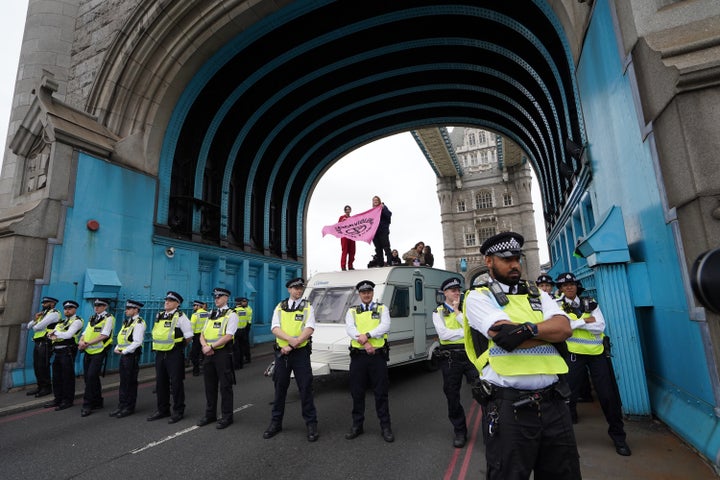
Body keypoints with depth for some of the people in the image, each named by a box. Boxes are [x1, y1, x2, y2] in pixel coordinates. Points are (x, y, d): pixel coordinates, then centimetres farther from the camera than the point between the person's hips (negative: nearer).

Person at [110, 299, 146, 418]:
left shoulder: (139, 323, -15)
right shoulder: (126, 322, 14)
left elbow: (137, 342, -20)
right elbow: (121, 337, 19)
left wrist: (124, 351, -16)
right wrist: (117, 348, 3)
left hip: (131, 355, -9)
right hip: (123, 354, 9)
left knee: (131, 382, 2)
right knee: (123, 381, 15)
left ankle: (129, 408, 12)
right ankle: (121, 406, 25)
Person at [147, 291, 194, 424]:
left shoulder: (180, 317, -10)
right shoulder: (159, 315, 11)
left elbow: (189, 336, -8)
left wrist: (178, 345, 0)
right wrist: (158, 345, 14)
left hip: (174, 354, -7)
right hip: (160, 353, 7)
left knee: (176, 383, 1)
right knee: (160, 382, 16)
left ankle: (178, 411, 14)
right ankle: (162, 410, 32)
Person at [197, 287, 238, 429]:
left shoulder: (231, 315, -7)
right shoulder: (211, 314, 15)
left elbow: (228, 336, -17)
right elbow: (202, 335, 12)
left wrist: (211, 347, -16)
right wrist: (205, 346, -8)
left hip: (223, 353, -7)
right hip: (208, 354, 7)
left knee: (225, 386, 2)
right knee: (210, 385, 15)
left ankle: (227, 417, 15)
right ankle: (210, 414, 30)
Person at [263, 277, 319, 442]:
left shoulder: (308, 307, 0)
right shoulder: (280, 307, 6)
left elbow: (309, 329, -11)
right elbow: (275, 328, -5)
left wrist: (291, 346, -18)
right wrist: (291, 340, -22)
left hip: (301, 352, -2)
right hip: (281, 352, 2)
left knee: (306, 388, 0)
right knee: (280, 388, 13)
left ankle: (311, 424, 15)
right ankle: (276, 422, 29)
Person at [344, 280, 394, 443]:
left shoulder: (382, 309, 7)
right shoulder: (352, 311, 9)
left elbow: (385, 326, -9)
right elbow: (349, 329, -6)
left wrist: (367, 335, -21)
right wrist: (365, 343, -19)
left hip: (378, 355, -1)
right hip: (358, 355, 2)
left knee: (381, 392, 5)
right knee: (357, 392, 10)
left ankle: (385, 426, 20)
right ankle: (357, 425, 26)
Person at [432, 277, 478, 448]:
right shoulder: (438, 312, 3)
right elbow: (443, 334, -11)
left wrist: (457, 311, -11)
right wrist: (465, 332, -11)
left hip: (470, 354, 0)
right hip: (450, 358, 0)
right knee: (452, 396, 10)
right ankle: (459, 432, 29)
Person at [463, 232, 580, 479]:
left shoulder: (537, 294, 13)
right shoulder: (478, 297, -3)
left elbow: (565, 328, -3)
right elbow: (506, 335, -18)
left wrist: (529, 329, -21)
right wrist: (550, 331, -6)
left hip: (553, 402, 5)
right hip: (508, 407, -5)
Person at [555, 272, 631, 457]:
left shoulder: (590, 303, 6)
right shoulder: (558, 305, -1)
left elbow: (600, 327, -6)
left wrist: (575, 322, -13)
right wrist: (586, 320, -10)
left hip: (598, 353, 2)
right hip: (574, 354, -2)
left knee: (609, 395, 7)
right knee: (569, 394, 3)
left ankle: (618, 435, 26)